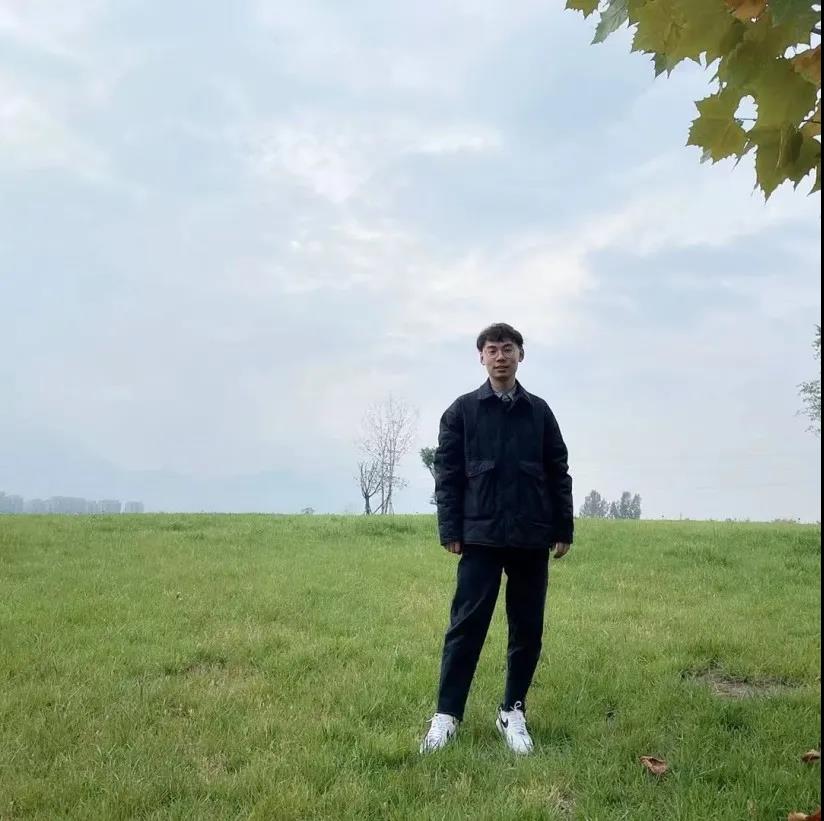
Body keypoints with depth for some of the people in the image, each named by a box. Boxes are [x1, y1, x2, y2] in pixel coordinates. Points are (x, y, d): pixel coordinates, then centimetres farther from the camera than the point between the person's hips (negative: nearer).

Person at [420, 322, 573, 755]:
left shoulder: (539, 411, 8)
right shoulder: (462, 410, 3)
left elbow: (558, 473, 9)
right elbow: (447, 473, 1)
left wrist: (564, 529, 6)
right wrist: (450, 531, -6)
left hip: (532, 538, 3)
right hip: (480, 536, -2)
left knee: (528, 628, 8)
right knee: (466, 626, -2)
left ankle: (513, 712, 21)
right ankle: (447, 715, 7)